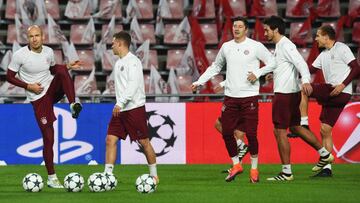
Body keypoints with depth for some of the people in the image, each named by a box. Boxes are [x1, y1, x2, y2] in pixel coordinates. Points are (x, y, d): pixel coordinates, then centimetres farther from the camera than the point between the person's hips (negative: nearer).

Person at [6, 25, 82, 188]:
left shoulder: (49, 52, 2)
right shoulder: (20, 55, -12)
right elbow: (10, 77, -4)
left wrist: (68, 66, 3)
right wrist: (29, 86, -14)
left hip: (53, 89, 4)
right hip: (38, 98, -4)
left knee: (62, 71, -28)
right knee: (48, 138, -6)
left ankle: (73, 105, -30)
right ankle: (51, 178, 4)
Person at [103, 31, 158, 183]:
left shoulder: (133, 61, -12)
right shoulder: (118, 63, 16)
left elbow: (133, 85, -22)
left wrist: (121, 103, -27)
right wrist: (118, 104, 18)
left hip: (135, 108, -8)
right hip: (120, 109, 8)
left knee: (144, 141, 0)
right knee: (110, 140, -3)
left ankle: (154, 174, 13)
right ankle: (107, 175, -5)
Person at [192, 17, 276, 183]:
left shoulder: (256, 46, -2)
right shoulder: (226, 47, 11)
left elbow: (272, 62, 3)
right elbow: (215, 67, 24)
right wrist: (199, 82, 18)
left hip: (249, 96, -4)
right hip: (230, 96, 4)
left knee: (251, 134, -5)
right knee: (226, 133, 1)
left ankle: (254, 169, 9)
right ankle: (236, 165, 18)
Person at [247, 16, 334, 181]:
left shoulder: (286, 45, -14)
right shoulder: (278, 46, 18)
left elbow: (301, 63, -24)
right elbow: (273, 65, 11)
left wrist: (305, 80, -41)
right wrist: (256, 73, -5)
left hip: (285, 93, -10)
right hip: (292, 93, 10)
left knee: (280, 131, -6)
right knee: (295, 127, 20)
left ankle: (286, 172, -3)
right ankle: (325, 154, 24)